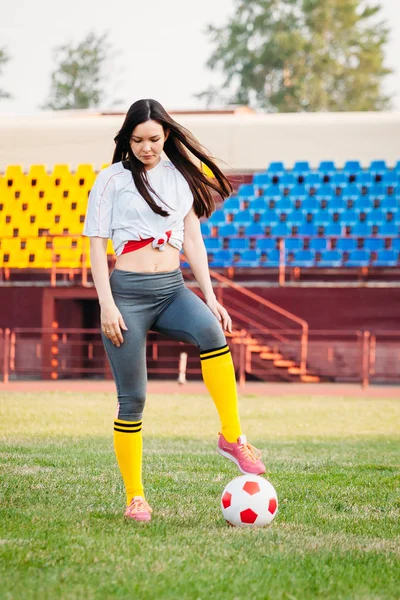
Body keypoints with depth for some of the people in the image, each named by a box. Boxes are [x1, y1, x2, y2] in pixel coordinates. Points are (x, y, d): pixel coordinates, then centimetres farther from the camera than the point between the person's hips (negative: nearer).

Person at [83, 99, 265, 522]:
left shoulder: (181, 177, 14)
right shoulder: (112, 180, 3)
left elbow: (192, 240, 16)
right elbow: (96, 245, 0)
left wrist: (210, 297, 9)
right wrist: (106, 305, -10)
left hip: (172, 288, 2)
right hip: (128, 291, -2)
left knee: (210, 332, -32)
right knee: (132, 398, -3)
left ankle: (232, 438, -26)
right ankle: (134, 498, 8)